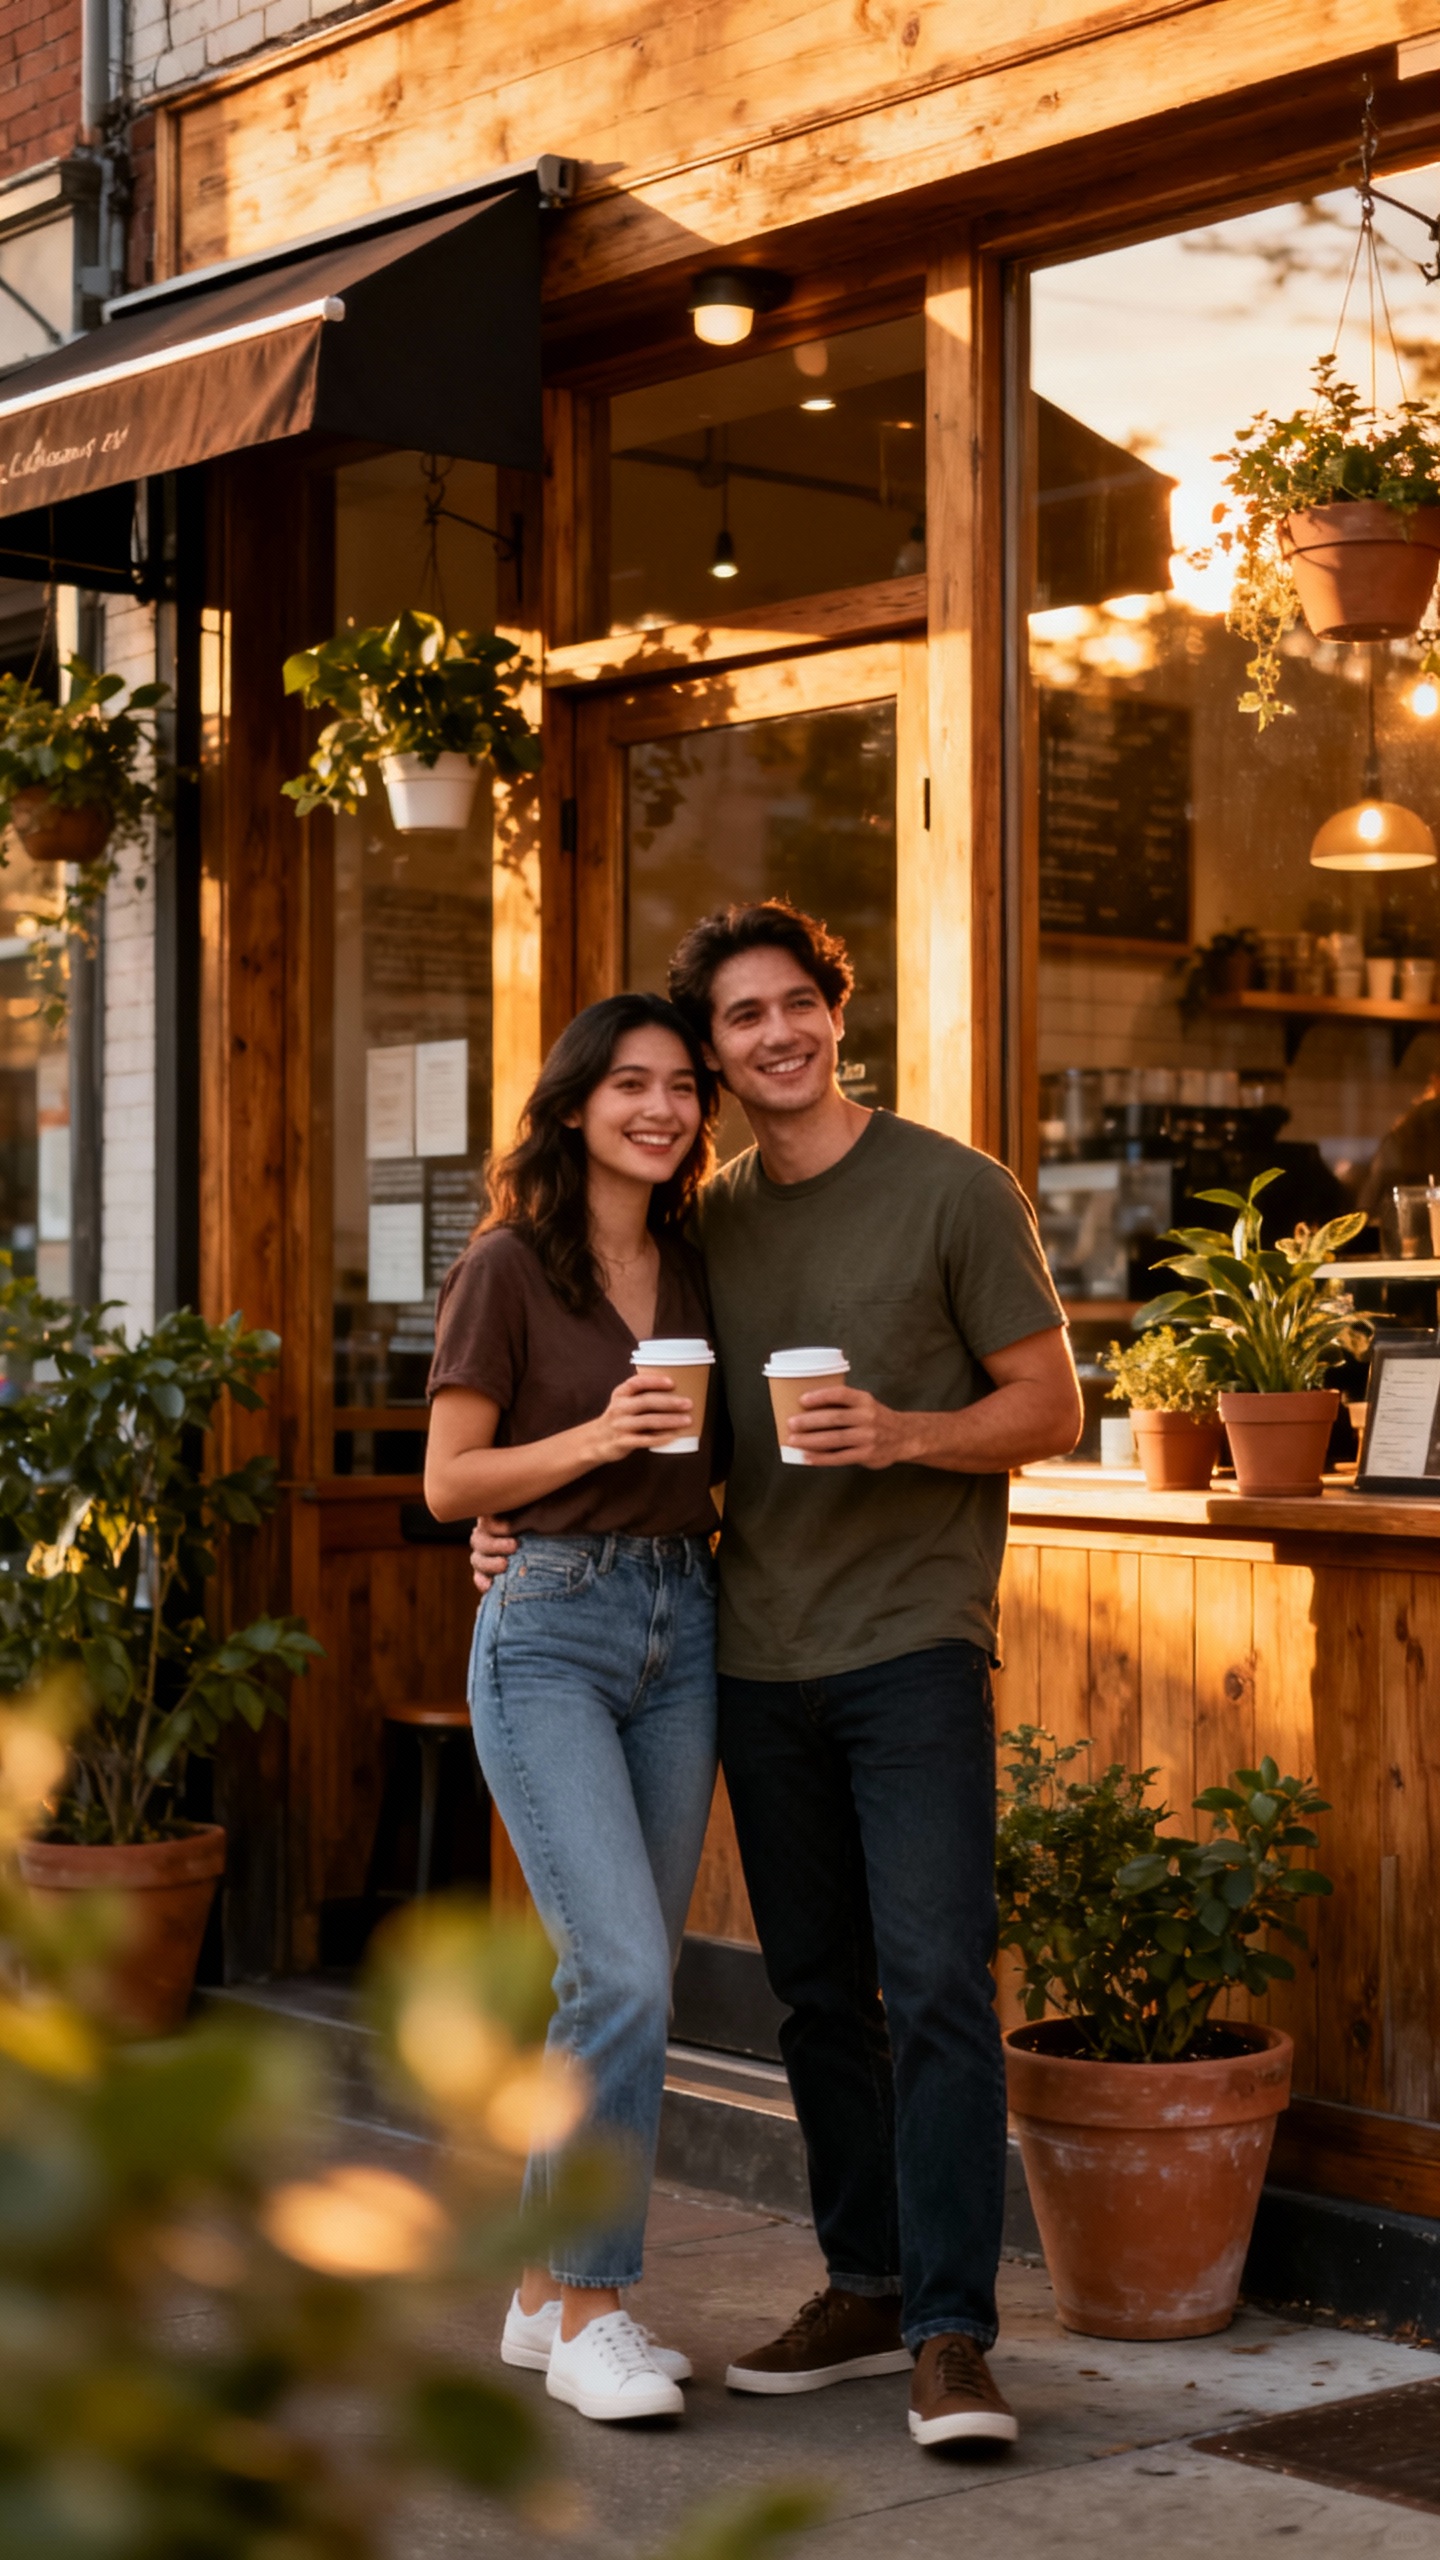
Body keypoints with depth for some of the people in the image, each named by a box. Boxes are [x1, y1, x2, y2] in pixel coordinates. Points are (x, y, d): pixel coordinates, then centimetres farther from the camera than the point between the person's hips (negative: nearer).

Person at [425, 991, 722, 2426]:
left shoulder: (693, 1271, 11)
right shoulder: (510, 1268, -6)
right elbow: (447, 1483, -6)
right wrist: (593, 1440, -19)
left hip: (681, 1627, 6)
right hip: (550, 1629, -6)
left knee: (621, 1985, 8)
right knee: (625, 1973, -15)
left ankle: (550, 2292, 21)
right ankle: (590, 2314, -2)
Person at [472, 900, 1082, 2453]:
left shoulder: (953, 1192, -2)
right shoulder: (704, 1226, 12)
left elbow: (1051, 1406, -1)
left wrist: (899, 1433, -18)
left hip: (913, 1641, -5)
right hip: (758, 1653, 5)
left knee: (933, 1981, -10)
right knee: (817, 1989, 10)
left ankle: (950, 2335, -7)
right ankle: (865, 2287, 21)